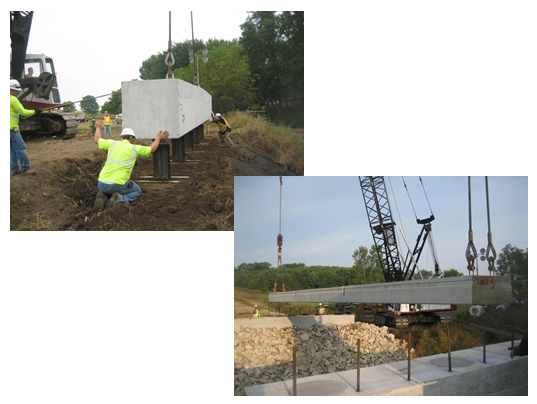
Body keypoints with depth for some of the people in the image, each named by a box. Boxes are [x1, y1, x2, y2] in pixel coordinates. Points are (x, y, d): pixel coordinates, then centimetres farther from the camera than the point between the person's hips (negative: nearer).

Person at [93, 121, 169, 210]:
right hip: (118, 184, -3)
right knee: (137, 191, 25)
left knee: (106, 191, 38)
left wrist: (98, 128, 43)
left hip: (102, 182, 3)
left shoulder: (113, 143, 9)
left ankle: (103, 198, -1)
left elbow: (97, 140, 25)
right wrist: (158, 138, 38)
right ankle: (119, 199, -7)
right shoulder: (134, 148, 4)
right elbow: (152, 149, 21)